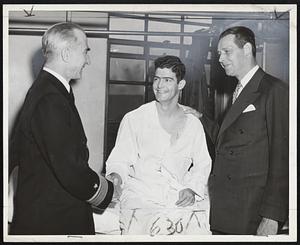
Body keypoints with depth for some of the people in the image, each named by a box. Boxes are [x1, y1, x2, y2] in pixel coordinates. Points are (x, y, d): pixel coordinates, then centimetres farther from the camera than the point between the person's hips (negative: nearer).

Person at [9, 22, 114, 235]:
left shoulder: (42, 89, 9)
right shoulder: (51, 101, -23)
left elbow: (13, 153, 15)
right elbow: (69, 169, -25)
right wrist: (107, 191, -10)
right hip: (52, 220, -9)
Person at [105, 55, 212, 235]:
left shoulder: (193, 124, 14)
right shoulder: (134, 119, 5)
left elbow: (202, 163, 17)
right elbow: (120, 160, 4)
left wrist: (192, 188, -1)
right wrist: (116, 176, -18)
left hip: (180, 198, 3)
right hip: (141, 198, -2)